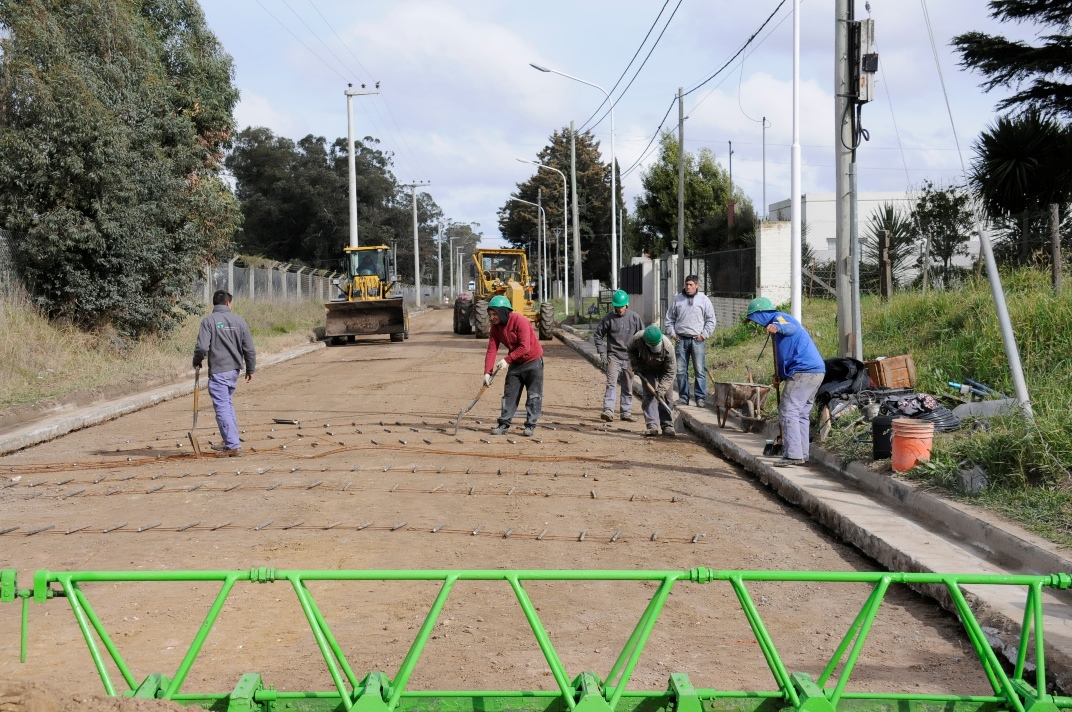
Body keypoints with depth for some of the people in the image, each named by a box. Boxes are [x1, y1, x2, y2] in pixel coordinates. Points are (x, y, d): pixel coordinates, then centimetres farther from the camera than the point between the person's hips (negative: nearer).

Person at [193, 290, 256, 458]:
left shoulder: (208, 321, -8)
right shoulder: (239, 321, 4)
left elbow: (202, 347, -15)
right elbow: (249, 349, 5)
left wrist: (197, 362, 6)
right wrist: (250, 369, 17)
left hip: (218, 371, -5)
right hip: (234, 370, 5)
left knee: (222, 408, -3)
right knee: (228, 404, 22)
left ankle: (233, 446, -8)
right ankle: (231, 442, 28)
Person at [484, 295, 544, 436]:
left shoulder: (519, 321, -26)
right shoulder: (496, 326, -5)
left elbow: (524, 347, -29)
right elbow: (492, 349, -10)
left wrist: (507, 360, -28)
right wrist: (487, 372, -19)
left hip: (533, 361, -6)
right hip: (515, 362, 7)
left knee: (533, 395, -1)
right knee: (509, 393, 6)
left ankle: (530, 425, 6)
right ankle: (504, 423, 10)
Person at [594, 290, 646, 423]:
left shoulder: (635, 317, 0)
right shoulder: (608, 318, -3)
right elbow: (598, 334, 5)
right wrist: (602, 353, -3)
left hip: (629, 357, 2)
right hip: (613, 356, -2)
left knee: (628, 387, 9)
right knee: (611, 384, -14)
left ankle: (626, 412, 18)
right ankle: (608, 411, -19)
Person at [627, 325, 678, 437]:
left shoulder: (668, 346, -36)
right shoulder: (637, 339, -31)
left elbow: (670, 372, -28)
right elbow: (631, 350, -4)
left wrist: (661, 389, -32)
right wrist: (635, 365, -13)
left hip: (664, 370, -1)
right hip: (647, 370, 1)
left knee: (665, 396, -5)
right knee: (649, 395, -9)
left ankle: (667, 426, 3)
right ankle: (652, 426, -11)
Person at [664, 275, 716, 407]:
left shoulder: (704, 300, 4)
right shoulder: (677, 299, 10)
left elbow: (711, 320, 6)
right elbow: (670, 318, 15)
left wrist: (704, 335, -3)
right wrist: (672, 334, 4)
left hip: (697, 340, -2)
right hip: (681, 339, 2)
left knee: (700, 370, -4)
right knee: (681, 371, 4)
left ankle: (700, 398, 1)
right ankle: (683, 397, 11)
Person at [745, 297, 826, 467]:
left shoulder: (779, 317, -5)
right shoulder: (779, 322, 27)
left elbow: (792, 328, -30)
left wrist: (778, 327, -53)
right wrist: (779, 376, 16)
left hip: (804, 372, -11)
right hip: (815, 371, 11)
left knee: (788, 412, -10)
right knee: (801, 414, 15)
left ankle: (794, 455, -14)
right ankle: (802, 454, 17)